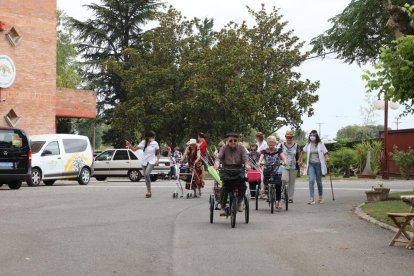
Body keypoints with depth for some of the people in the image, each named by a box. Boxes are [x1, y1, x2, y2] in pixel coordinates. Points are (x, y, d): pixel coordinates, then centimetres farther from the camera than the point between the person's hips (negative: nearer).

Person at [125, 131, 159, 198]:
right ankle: (149, 192, 17)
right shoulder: (143, 143, -2)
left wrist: (157, 160, -5)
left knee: (146, 174, -24)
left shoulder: (155, 143, -2)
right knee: (146, 176, 6)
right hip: (144, 161, 3)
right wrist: (129, 145, -22)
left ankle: (149, 191, -15)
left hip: (152, 161, -3)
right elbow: (134, 149, -6)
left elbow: (158, 153, 10)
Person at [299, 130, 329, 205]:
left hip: (318, 164, -1)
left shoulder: (320, 144, 0)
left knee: (319, 181, 9)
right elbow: (302, 152, 21)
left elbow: (325, 153, -1)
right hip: (311, 164, 1)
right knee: (311, 180, -13)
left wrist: (326, 159, -19)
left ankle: (321, 197, 28)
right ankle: (312, 199, -18)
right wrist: (300, 160, 23)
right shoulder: (308, 144, 6)